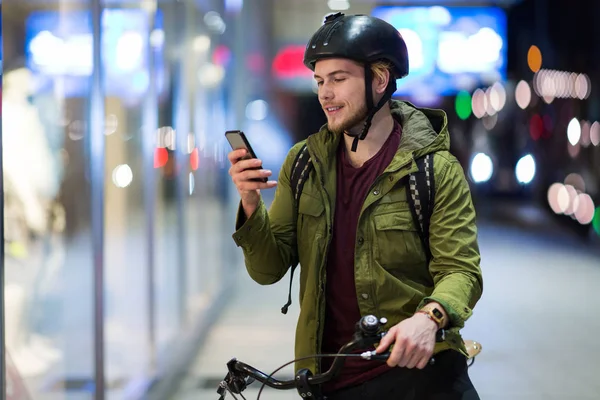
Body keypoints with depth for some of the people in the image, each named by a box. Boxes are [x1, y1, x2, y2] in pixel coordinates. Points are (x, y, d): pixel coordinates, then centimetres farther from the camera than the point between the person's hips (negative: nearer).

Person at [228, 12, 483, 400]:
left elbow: (460, 269, -10)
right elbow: (269, 269, 6)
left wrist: (429, 317, -30)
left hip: (417, 367, -3)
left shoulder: (436, 170, -5)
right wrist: (252, 205, -13)